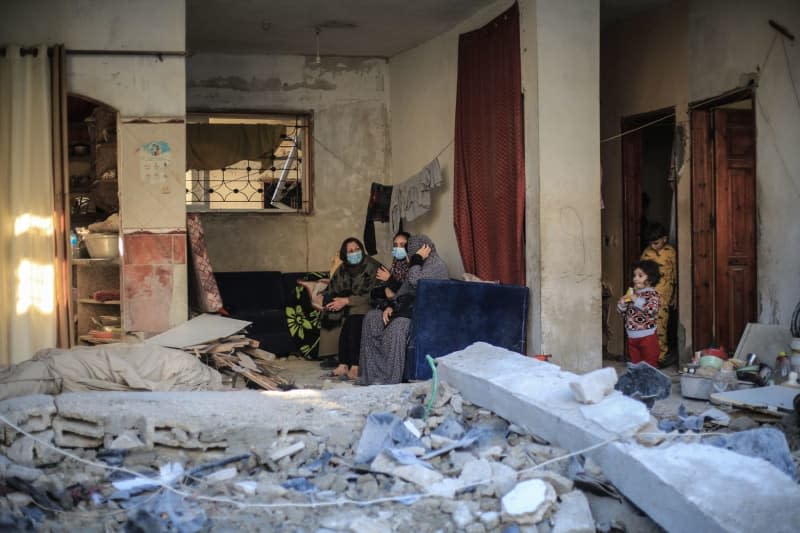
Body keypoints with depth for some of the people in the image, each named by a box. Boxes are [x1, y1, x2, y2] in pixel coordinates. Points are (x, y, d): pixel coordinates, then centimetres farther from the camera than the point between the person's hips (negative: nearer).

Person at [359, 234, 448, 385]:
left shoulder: (437, 266, -7)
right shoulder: (418, 265, 24)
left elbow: (415, 281, -22)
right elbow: (403, 290, 21)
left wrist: (417, 259, -8)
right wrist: (390, 306, 4)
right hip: (408, 308, 10)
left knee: (396, 327, -36)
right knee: (372, 318, -7)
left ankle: (390, 379, -31)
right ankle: (372, 372, -11)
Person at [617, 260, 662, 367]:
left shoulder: (653, 294, -10)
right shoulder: (632, 293, 9)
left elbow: (652, 310, -27)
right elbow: (621, 310, 14)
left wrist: (637, 299, -25)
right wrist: (623, 301, -7)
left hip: (647, 337, -7)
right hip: (632, 337, 7)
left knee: (650, 365, 2)